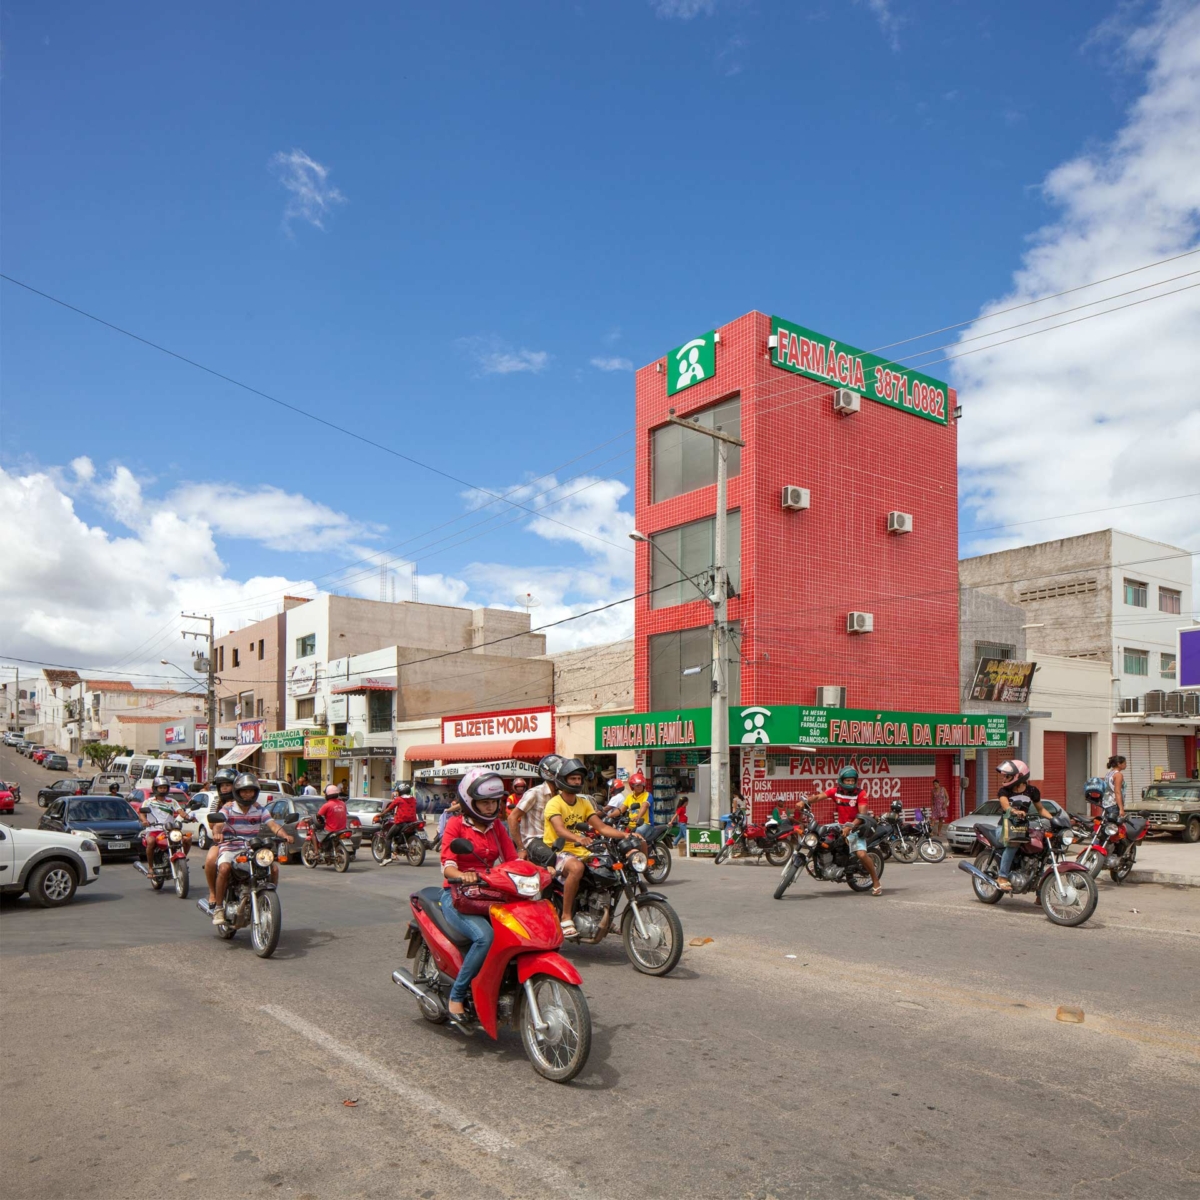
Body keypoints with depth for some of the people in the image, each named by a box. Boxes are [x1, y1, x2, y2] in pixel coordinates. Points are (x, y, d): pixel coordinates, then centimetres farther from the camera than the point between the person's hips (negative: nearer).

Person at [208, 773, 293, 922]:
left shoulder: (260, 810, 8)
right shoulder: (228, 809, -1)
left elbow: (272, 824, -5)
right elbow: (218, 820, -20)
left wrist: (285, 835, -24)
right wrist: (217, 832, -43)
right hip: (230, 848, -3)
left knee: (274, 867, -16)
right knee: (224, 868, -33)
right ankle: (218, 908, -16)